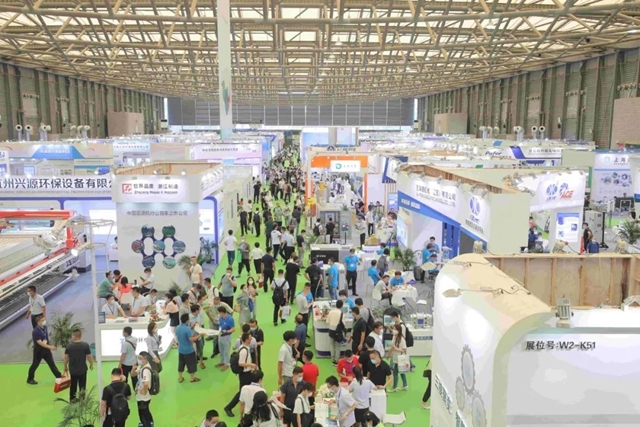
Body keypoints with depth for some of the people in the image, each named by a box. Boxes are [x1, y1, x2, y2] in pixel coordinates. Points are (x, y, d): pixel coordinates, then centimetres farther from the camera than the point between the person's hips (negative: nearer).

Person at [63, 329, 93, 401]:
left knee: (73, 386, 19)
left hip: (72, 370, 2)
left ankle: (72, 400, 27)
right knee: (82, 387, 10)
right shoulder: (85, 345, -14)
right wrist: (91, 365, 9)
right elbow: (89, 357, -9)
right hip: (82, 369, -2)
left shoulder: (69, 345, -9)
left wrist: (65, 367, 14)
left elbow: (65, 358, -2)